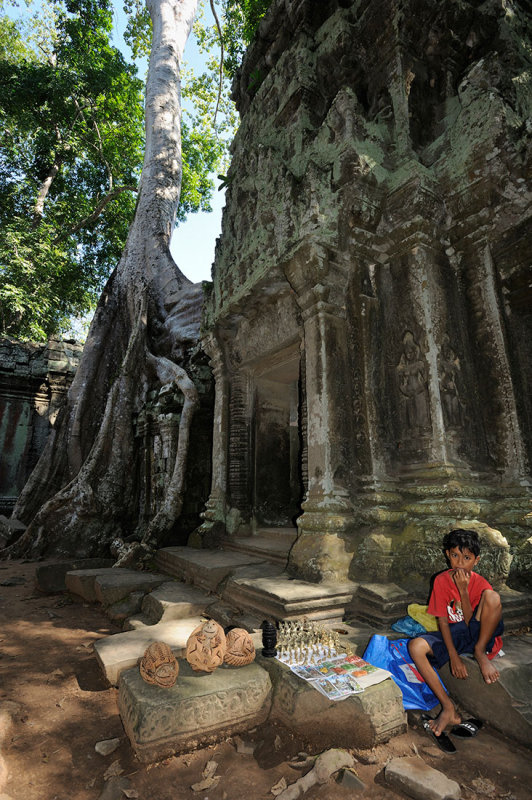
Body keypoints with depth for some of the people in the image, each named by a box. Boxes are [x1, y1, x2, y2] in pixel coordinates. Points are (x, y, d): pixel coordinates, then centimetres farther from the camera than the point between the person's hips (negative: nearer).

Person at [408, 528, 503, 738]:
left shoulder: (480, 583, -11)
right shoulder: (441, 580, -7)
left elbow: (470, 621, -17)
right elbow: (443, 621, -7)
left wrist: (463, 589, -27)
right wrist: (454, 656, -18)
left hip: (479, 635, -1)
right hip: (452, 635, 2)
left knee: (492, 596, -29)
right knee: (415, 646, -29)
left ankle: (480, 653, -12)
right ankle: (448, 709, -21)